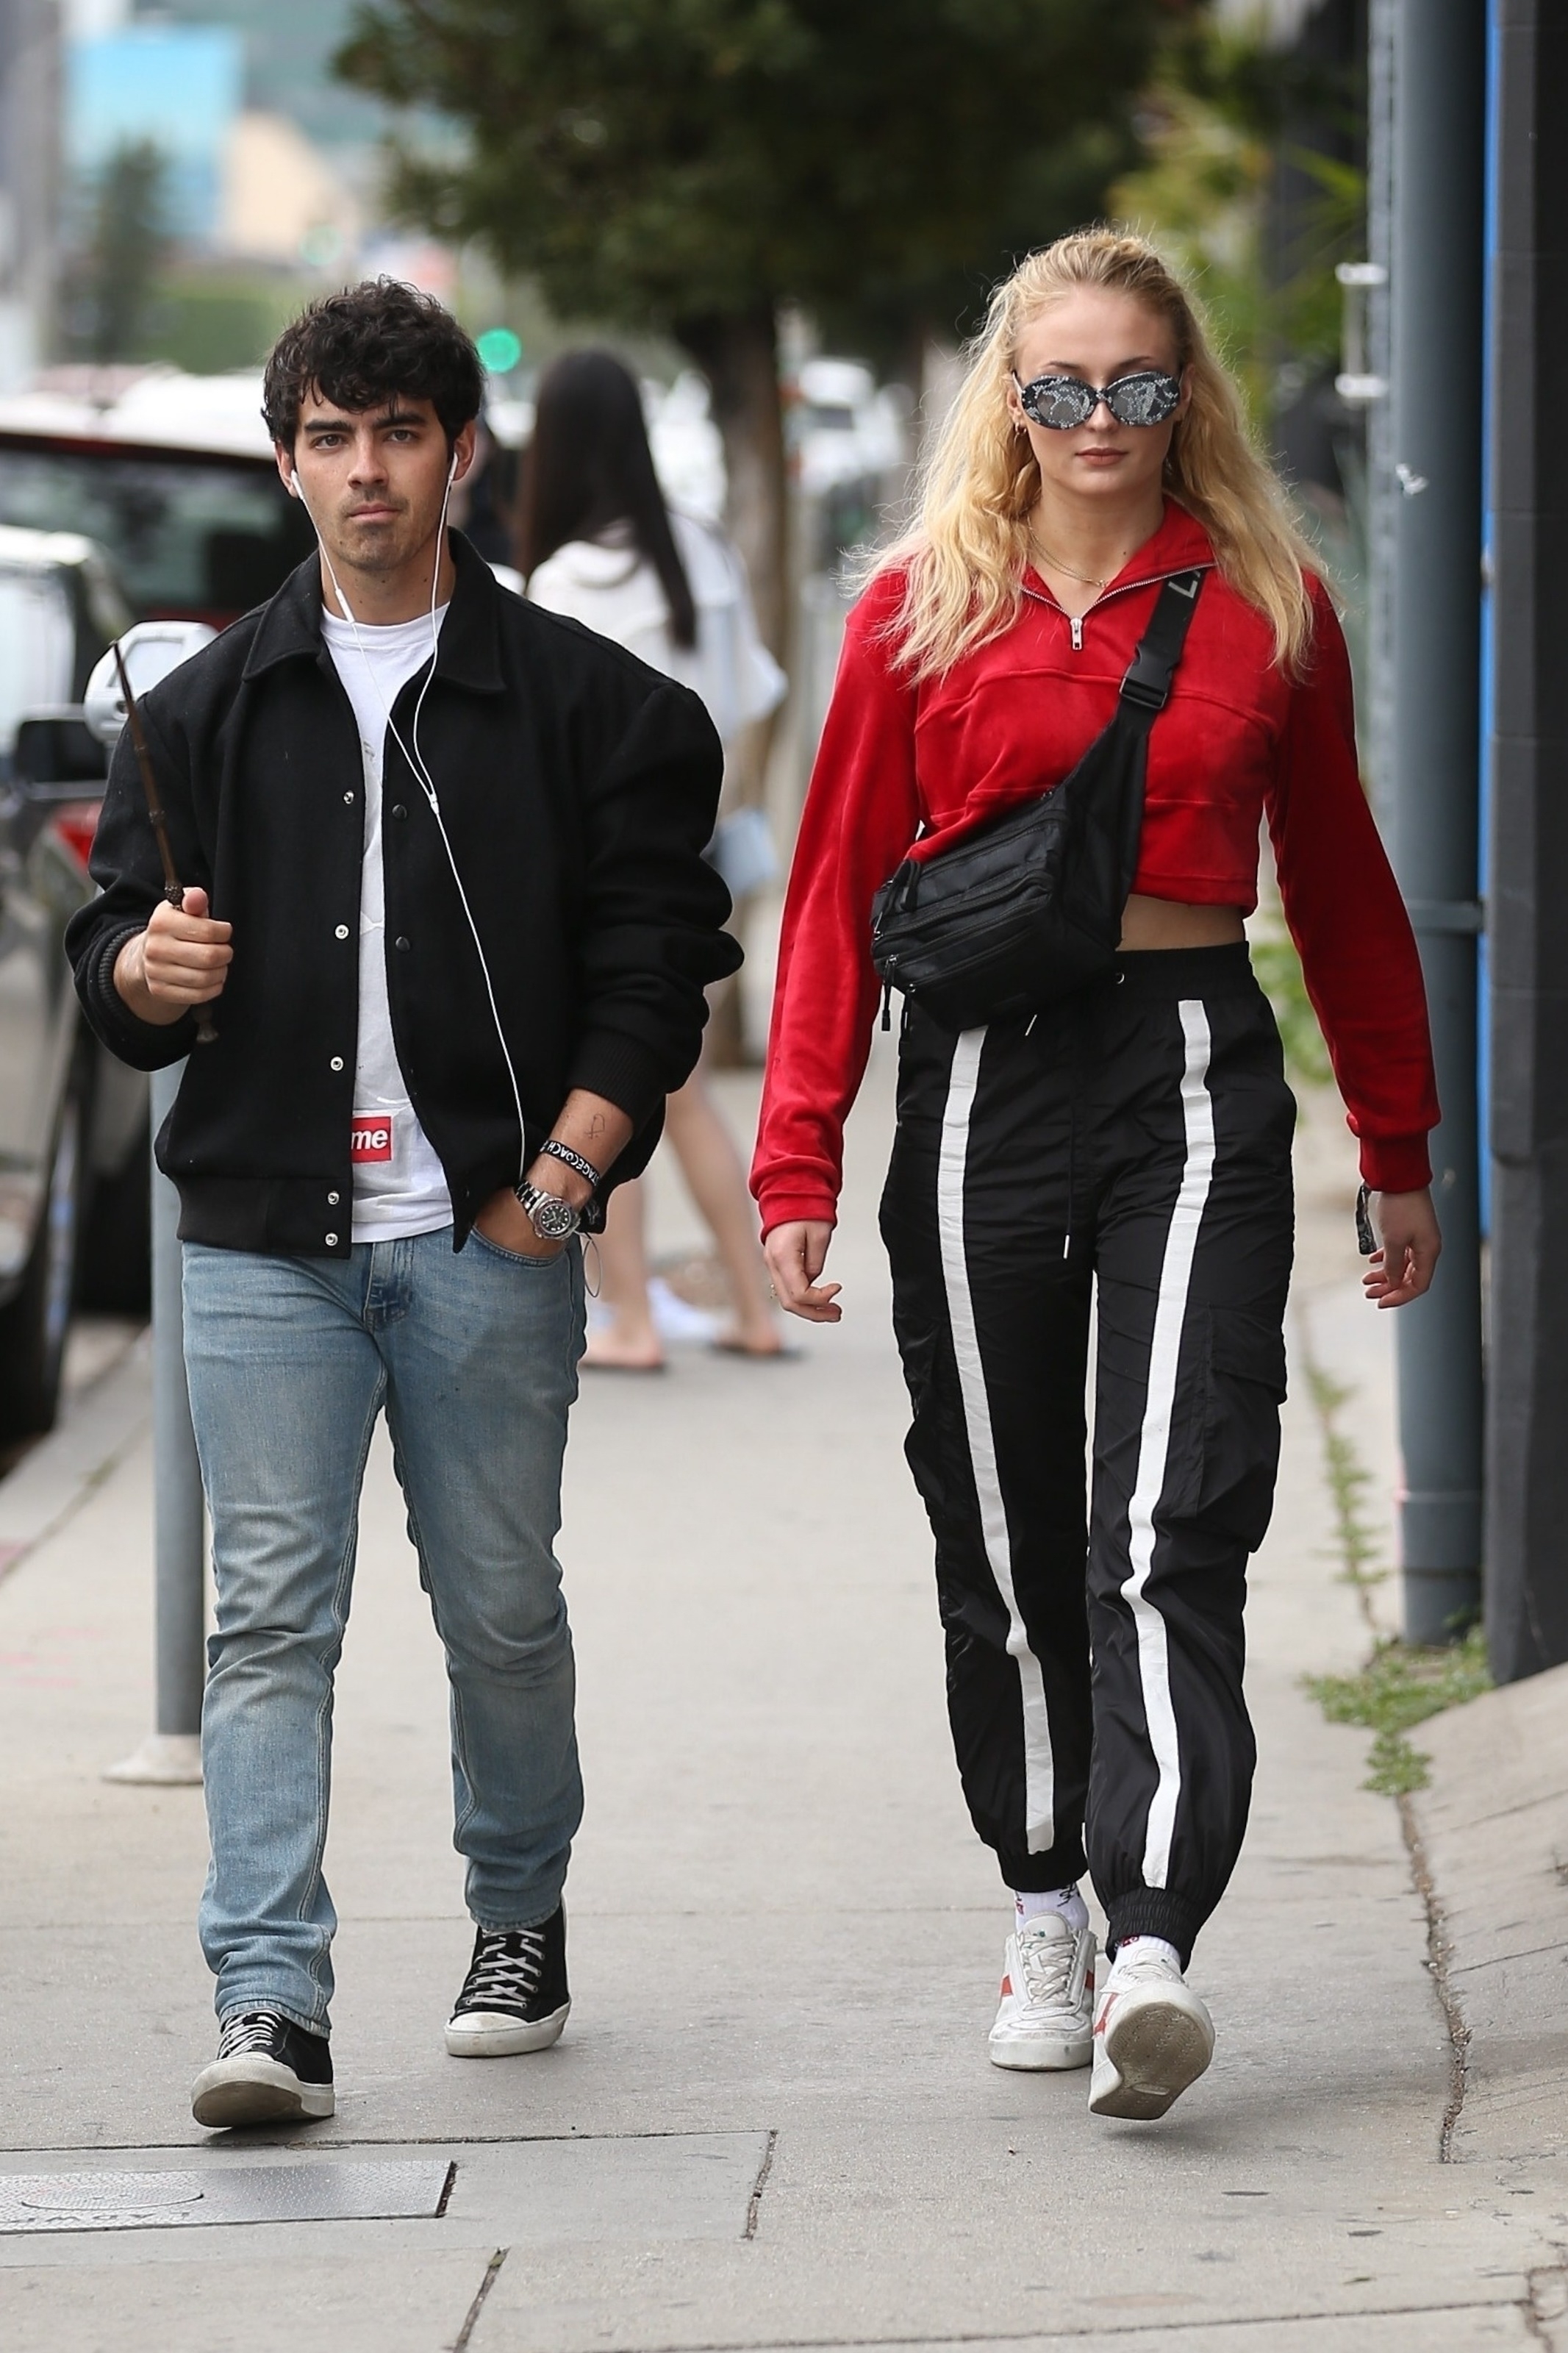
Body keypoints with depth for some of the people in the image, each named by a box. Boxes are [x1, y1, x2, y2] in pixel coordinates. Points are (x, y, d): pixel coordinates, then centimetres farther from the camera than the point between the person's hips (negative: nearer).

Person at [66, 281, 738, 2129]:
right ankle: (271, 2004, -13)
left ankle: (519, 1919, 29)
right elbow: (114, 954, 14)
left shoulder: (582, 705, 4)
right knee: (271, 1616, -8)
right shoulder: (209, 708, 12)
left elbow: (652, 970, 2)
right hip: (266, 1234, 1)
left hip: (486, 1240, -1)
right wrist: (148, 969, -10)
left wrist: (551, 1187, -7)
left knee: (499, 1608, 6)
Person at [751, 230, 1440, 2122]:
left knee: (1168, 1533, -13)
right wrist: (796, 1163, -2)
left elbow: (1340, 885, 14)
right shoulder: (923, 610, 4)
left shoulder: (1267, 608, 6)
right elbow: (839, 891, 5)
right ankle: (1043, 1913, 24)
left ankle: (1154, 1950, -22)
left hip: (1194, 1074, -1)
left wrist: (1398, 1149, 17)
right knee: (1002, 1540, 8)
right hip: (981, 1078, 1)